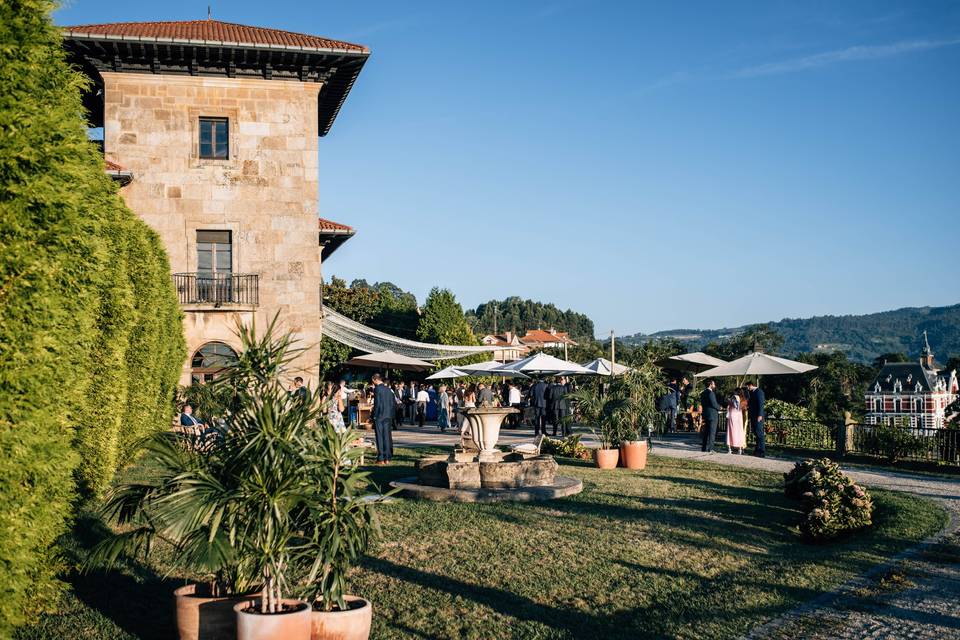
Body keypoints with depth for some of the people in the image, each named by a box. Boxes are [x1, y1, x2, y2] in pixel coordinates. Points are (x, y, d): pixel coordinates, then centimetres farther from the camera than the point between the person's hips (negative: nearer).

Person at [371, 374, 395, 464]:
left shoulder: (377, 389, -10)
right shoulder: (388, 390, 10)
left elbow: (377, 404, -17)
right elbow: (394, 404, 12)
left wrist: (373, 415, -10)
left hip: (379, 417, -6)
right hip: (388, 417, 6)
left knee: (379, 437, 0)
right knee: (387, 437, 9)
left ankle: (381, 459, 1)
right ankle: (387, 458, 12)